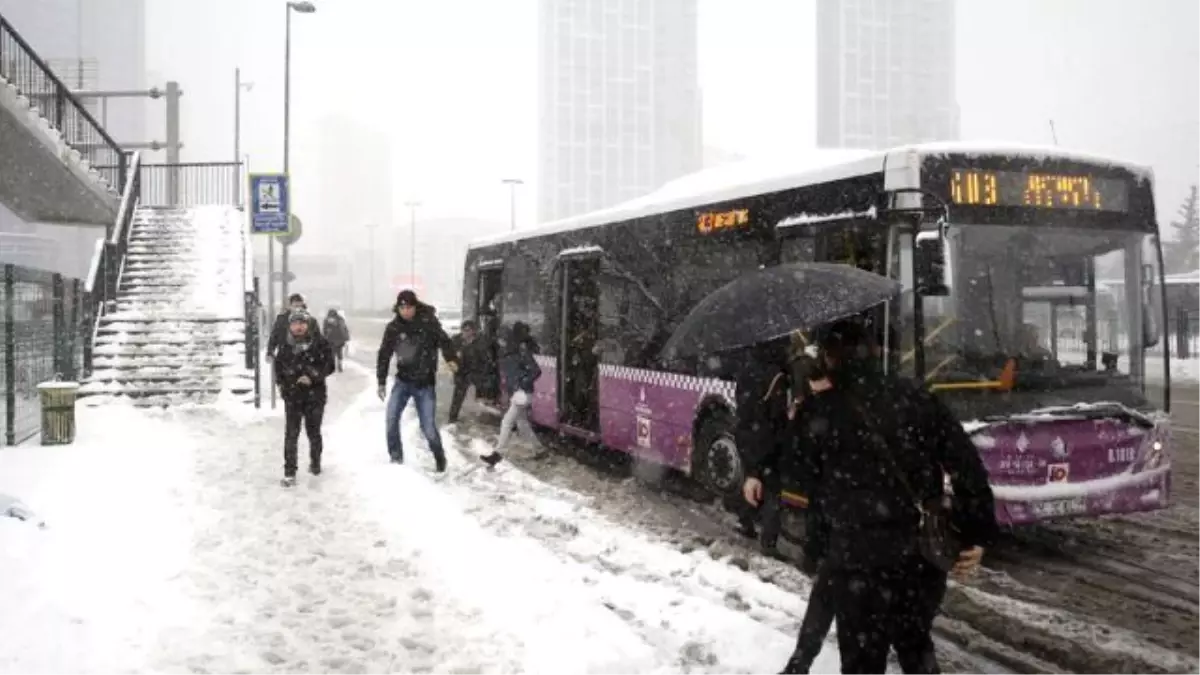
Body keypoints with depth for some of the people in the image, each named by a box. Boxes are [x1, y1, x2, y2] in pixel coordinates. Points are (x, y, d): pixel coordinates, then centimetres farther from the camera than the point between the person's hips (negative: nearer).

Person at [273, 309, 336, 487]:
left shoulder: (319, 343, -7)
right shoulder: (285, 345, 3)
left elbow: (329, 365, -6)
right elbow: (278, 365, 18)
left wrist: (313, 377, -18)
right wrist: (281, 382, 6)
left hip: (315, 395, -1)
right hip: (292, 396, 1)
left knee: (313, 432, 14)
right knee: (291, 434, -5)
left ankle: (315, 463, 36)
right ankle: (289, 472, -2)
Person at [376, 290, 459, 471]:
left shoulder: (428, 322, -11)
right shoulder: (393, 327, -3)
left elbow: (443, 340, -15)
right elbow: (384, 355, 5)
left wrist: (451, 358, -34)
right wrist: (381, 382, 5)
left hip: (425, 384, -3)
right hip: (403, 381, 3)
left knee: (428, 426, -3)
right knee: (391, 419, -11)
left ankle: (439, 457, 23)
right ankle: (396, 457, 8)